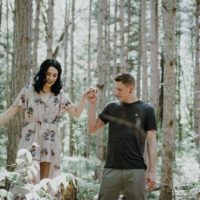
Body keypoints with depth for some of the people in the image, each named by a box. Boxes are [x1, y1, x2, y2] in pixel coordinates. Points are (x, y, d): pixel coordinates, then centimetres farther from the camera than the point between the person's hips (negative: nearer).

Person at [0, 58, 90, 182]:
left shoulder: (60, 96, 7)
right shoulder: (28, 91, 0)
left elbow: (77, 113, 5)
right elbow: (12, 111, 2)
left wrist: (85, 97, -6)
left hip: (50, 142, 3)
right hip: (30, 141, -3)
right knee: (31, 182, -14)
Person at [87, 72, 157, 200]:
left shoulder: (146, 110, 3)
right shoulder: (112, 108, 11)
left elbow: (151, 142, 1)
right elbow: (92, 128, 11)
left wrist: (152, 171, -6)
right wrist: (92, 104, 2)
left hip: (136, 170, -2)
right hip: (111, 169, 2)